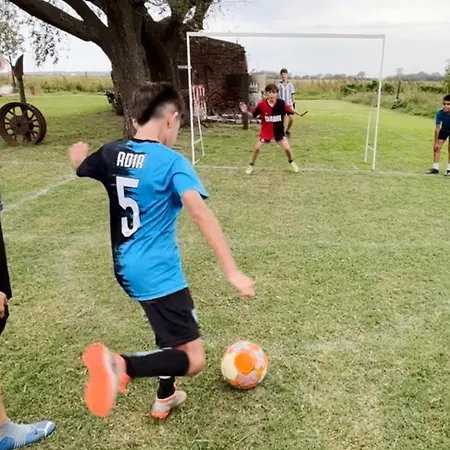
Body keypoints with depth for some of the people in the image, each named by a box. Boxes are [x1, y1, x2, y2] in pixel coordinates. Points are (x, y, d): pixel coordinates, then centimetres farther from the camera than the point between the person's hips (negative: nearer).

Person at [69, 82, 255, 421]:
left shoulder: (111, 153, 3)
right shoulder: (172, 162, -15)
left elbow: (79, 169, 22)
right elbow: (200, 213, -28)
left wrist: (80, 154, 45)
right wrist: (232, 271, -30)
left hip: (126, 268, 8)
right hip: (157, 273, -8)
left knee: (174, 330, 30)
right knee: (193, 360, -4)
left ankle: (165, 399, 41)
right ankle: (120, 365, -25)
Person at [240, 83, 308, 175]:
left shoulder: (281, 103, -14)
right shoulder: (262, 104, -16)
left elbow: (289, 109, 1)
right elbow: (253, 114, -6)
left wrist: (299, 114, -5)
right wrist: (246, 111, -21)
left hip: (278, 131, 1)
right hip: (266, 131, 0)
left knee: (287, 148, -2)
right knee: (257, 148, -4)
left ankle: (292, 163, 28)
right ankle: (251, 166, 18)